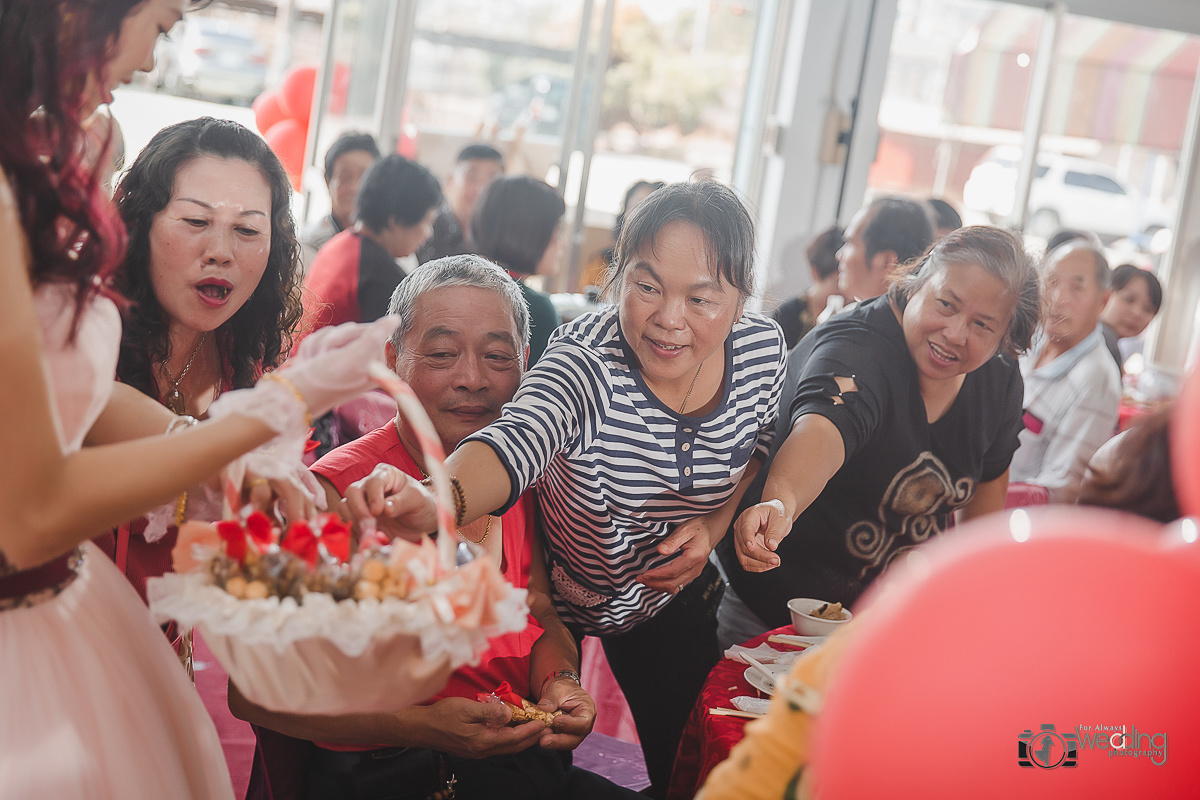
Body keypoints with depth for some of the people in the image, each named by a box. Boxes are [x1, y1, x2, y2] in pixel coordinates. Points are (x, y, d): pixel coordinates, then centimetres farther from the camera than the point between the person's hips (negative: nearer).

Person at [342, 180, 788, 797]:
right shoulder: (585, 359, -33)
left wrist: (715, 525, -16)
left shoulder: (763, 348, -18)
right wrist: (433, 502, -72)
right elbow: (514, 445, -52)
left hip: (671, 592, 4)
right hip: (554, 592, -3)